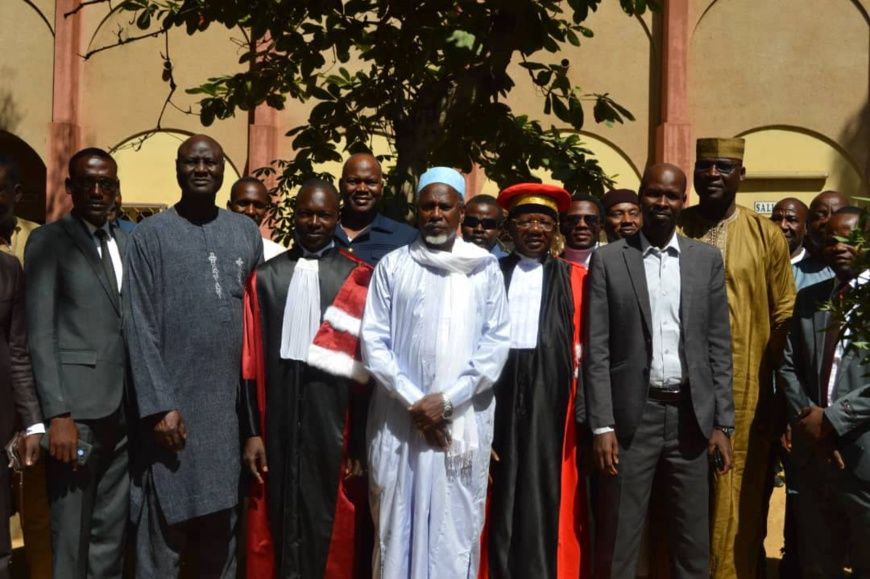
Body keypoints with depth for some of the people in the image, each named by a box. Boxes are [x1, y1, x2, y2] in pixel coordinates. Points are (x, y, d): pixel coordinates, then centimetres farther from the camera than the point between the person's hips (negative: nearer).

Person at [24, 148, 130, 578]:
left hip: (124, 409, 5)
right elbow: (40, 334, -7)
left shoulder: (126, 243, 14)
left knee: (113, 534, 13)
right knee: (71, 535, 3)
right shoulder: (48, 240, -1)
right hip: (77, 408, -5)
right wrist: (58, 415, -15)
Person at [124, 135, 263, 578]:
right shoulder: (150, 234, -1)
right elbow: (140, 328, -6)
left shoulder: (247, 233, 10)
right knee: (163, 533, 3)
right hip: (172, 404, -3)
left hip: (231, 405, 3)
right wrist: (159, 405, -12)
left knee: (222, 529, 13)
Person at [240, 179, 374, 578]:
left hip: (334, 421, -1)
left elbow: (367, 364, -2)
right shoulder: (266, 277, 6)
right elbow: (251, 361, 4)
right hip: (278, 421, 2)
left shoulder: (358, 279, 1)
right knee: (277, 521, 9)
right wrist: (252, 432, -2)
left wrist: (360, 443, -5)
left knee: (331, 527, 6)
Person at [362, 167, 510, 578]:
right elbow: (373, 341, 1)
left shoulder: (485, 268, 5)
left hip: (464, 420, 0)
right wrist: (413, 401, -9)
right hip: (399, 418, 0)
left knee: (456, 527, 5)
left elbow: (496, 341, 0)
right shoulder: (392, 265, 5)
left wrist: (447, 400, -9)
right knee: (397, 524, 5)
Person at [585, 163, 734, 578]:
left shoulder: (707, 260, 8)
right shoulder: (608, 260, 1)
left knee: (692, 543, 11)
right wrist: (602, 424, -9)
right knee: (618, 542, 5)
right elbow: (597, 349, -2)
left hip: (691, 415, 2)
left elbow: (719, 346, 7)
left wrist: (722, 422, 2)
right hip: (631, 415, -2)